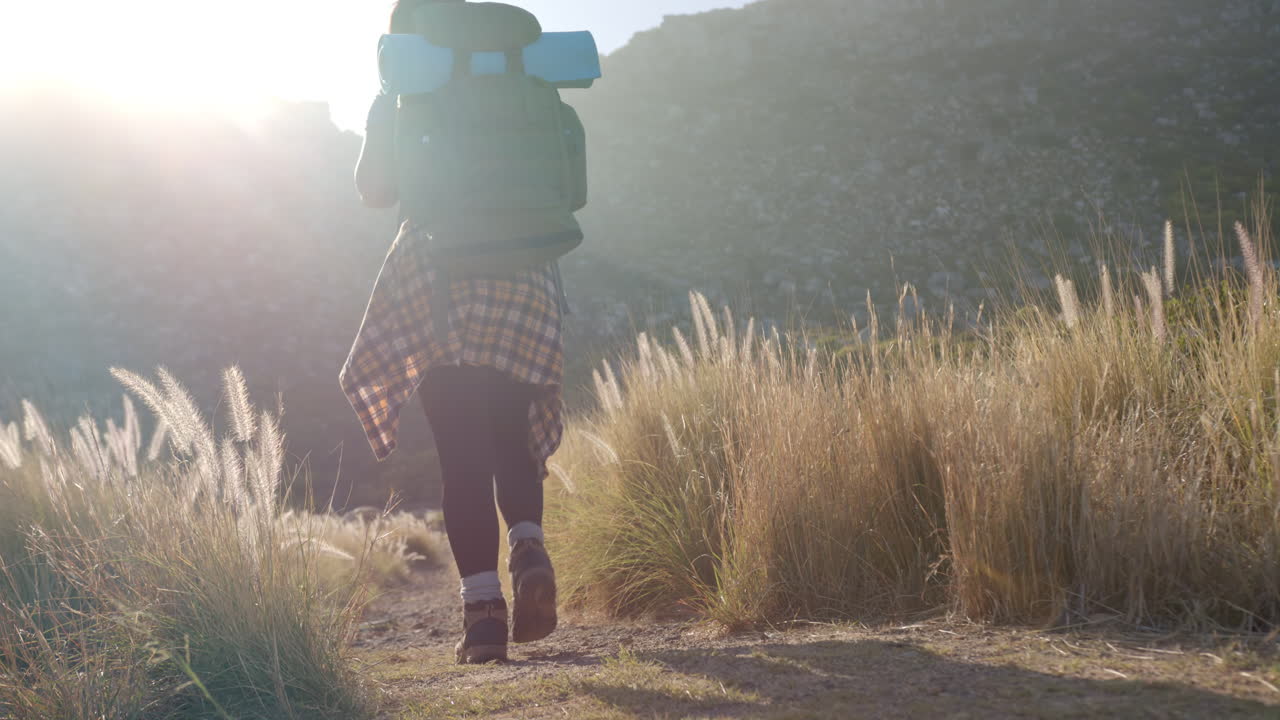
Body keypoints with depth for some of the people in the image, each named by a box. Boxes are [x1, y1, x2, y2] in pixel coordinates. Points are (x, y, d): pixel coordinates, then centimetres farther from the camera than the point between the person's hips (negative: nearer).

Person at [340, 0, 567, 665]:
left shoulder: (398, 100, 6)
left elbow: (375, 189, 5)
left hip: (437, 278, -2)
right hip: (523, 276, 2)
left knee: (462, 445, -2)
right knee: (511, 430, 14)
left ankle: (482, 605, -10)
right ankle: (528, 542, -14)